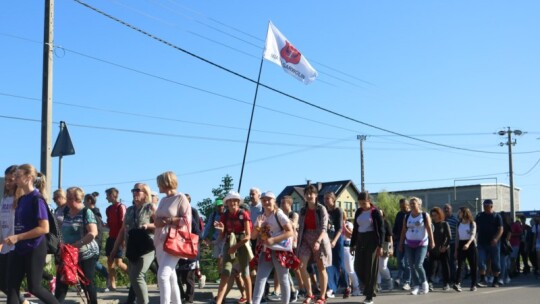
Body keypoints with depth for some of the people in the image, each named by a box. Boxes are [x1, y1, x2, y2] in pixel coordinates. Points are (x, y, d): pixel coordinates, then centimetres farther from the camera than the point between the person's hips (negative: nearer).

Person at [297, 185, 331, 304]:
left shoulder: (321, 209, -5)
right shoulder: (303, 210, 9)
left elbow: (324, 227, -13)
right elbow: (301, 228, 12)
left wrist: (318, 241, -27)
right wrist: (298, 242, 7)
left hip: (319, 239, -4)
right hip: (306, 239, 4)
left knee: (321, 268, 1)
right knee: (302, 266, -9)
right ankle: (309, 294, 4)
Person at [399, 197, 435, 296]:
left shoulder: (425, 215, -2)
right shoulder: (407, 217, 8)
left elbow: (429, 229, -11)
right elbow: (404, 231, 9)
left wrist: (432, 241, -22)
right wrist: (401, 243, 5)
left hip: (422, 244, -4)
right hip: (409, 244, 4)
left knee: (418, 265, -13)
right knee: (412, 266, 2)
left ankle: (424, 283, 8)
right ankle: (416, 285, 10)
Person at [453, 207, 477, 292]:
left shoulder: (472, 223, -1)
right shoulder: (459, 224, 12)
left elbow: (473, 235, -15)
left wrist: (468, 244, -33)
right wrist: (456, 250, 8)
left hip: (470, 244, -3)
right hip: (461, 244, 3)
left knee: (473, 266, 2)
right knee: (460, 265, -9)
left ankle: (473, 285, 9)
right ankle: (457, 283, -21)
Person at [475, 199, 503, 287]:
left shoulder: (496, 216, 0)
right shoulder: (479, 216, 10)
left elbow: (500, 229, -7)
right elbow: (475, 228, 15)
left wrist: (496, 238, -22)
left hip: (493, 243, -2)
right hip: (482, 243, 2)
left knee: (495, 263, 6)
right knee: (481, 262, -9)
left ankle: (495, 281, 17)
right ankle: (482, 280, -5)